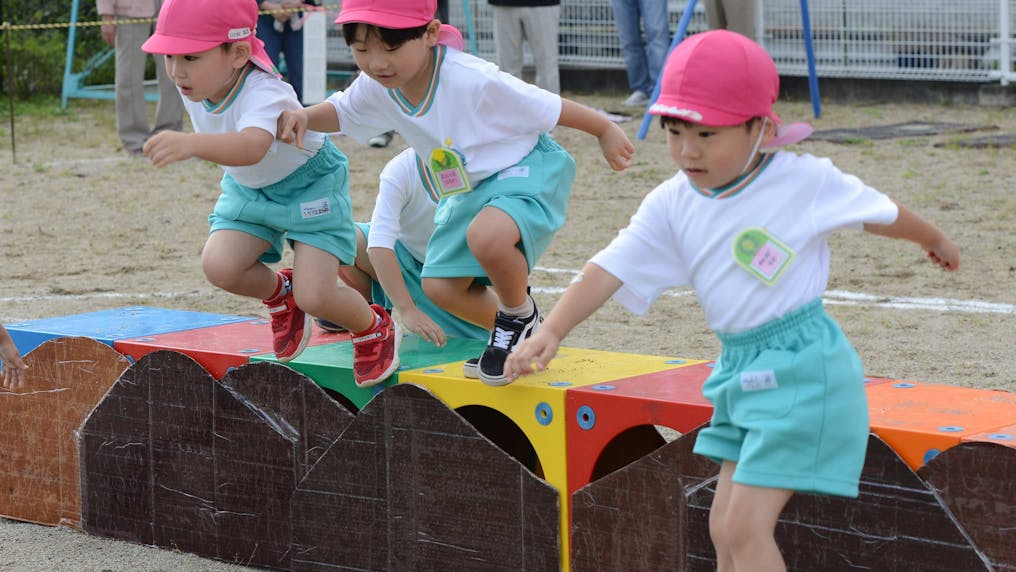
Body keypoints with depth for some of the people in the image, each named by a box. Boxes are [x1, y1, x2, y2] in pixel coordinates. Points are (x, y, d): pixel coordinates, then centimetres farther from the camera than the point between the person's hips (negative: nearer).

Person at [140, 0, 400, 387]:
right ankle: (280, 295, 15)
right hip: (249, 188, 7)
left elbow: (252, 147, -63)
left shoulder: (263, 96, -39)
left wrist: (191, 144, -78)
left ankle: (374, 329, 17)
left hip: (311, 185, -7)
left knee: (314, 296, -18)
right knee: (219, 265, -19)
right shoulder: (195, 89, -16)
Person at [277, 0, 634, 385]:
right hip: (469, 191, 8)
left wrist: (606, 132, -6)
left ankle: (520, 316, -7)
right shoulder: (375, 88, -13)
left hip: (525, 170, -8)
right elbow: (341, 112, 9)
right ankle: (515, 335, 28)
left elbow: (548, 108, -20)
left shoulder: (472, 80, -33)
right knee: (439, 287, 2)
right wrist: (304, 117, -13)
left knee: (486, 235, -37)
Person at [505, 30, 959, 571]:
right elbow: (611, 268, -4)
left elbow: (879, 212, 6)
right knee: (725, 527, 10)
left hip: (801, 370, -7)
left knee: (745, 526, -12)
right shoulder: (672, 205, 1)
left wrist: (935, 241, 24)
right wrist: (552, 331, -17)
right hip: (739, 370, 7)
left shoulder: (805, 181, -11)